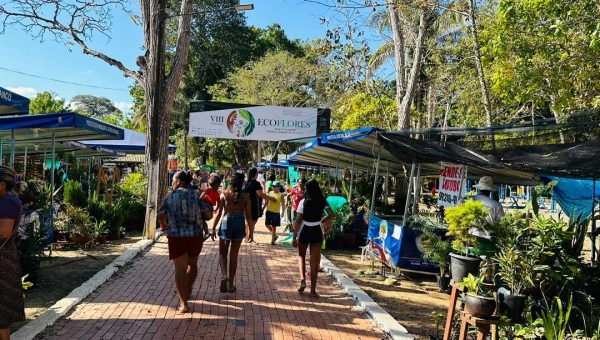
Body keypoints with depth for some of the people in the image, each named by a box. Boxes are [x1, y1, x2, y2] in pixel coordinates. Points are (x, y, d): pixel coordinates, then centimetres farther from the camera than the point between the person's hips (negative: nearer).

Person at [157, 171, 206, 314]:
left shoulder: (170, 196, -2)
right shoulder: (196, 195, -1)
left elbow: (161, 216, 4)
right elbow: (208, 215, -2)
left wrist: (164, 224, 25)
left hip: (176, 236, -2)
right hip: (195, 235, 2)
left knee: (180, 268, 4)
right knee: (192, 264, 24)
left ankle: (183, 304, 1)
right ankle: (187, 291, 43)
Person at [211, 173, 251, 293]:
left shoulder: (224, 194, -2)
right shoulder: (245, 196, -2)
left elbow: (219, 213, -2)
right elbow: (249, 215, 0)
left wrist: (213, 228, 5)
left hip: (226, 223, -1)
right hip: (239, 224, 1)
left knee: (222, 252, 15)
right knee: (233, 255, 11)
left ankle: (224, 275, -10)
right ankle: (230, 284, 17)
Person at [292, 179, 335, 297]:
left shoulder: (303, 202, -11)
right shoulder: (323, 201, -1)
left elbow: (298, 221, -12)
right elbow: (331, 215, 6)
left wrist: (294, 236, -6)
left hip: (304, 231, -2)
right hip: (317, 232, 2)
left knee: (301, 255, 22)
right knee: (314, 260, 7)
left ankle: (302, 279, 2)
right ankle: (313, 290, 9)